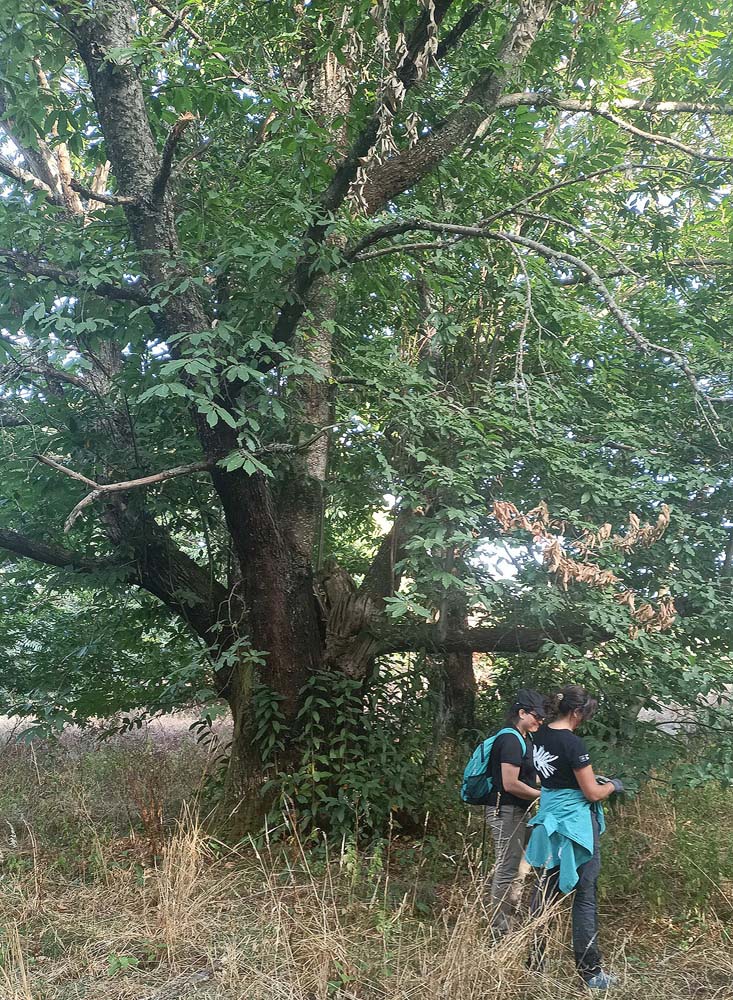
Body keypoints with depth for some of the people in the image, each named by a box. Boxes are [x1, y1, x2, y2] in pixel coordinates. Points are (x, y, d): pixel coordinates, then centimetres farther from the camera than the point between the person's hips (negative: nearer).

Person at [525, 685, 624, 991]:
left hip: (550, 821, 8)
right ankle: (590, 972, 10)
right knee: (585, 896, 3)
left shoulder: (540, 735, 2)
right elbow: (592, 793, -16)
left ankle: (534, 959, 26)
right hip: (575, 824, -8)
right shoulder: (573, 743, -22)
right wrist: (612, 785, 3)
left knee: (546, 888, 17)